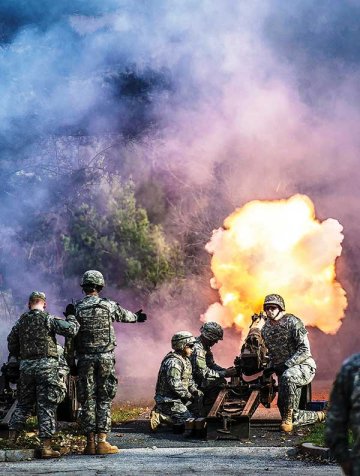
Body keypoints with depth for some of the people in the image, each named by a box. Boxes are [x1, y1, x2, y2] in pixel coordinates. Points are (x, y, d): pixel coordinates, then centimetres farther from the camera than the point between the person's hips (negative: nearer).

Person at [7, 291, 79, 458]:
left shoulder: (21, 321, 9)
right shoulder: (48, 319, -7)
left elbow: (11, 343, 17)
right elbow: (70, 330, -15)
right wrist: (71, 318, 5)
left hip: (26, 365, 5)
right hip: (46, 365, -5)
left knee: (24, 403, 17)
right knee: (47, 406, -2)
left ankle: (12, 439, 14)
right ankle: (46, 447, -4)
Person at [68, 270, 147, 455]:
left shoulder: (76, 309, -2)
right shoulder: (108, 306, 0)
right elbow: (124, 315, 20)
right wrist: (137, 316, 41)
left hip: (85, 359, 0)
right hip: (106, 358, 0)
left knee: (87, 400, 5)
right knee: (104, 400, 3)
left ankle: (90, 443, 6)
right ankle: (102, 442, -2)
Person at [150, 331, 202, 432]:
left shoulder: (185, 360, 14)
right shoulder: (174, 362, -20)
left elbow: (189, 380, 21)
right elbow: (175, 385, -25)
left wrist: (195, 390, 3)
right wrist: (189, 396, -17)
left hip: (178, 399, 10)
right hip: (169, 400, -10)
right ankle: (160, 417, -8)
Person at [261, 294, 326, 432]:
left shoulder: (292, 322, -12)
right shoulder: (265, 329, 9)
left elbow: (304, 350, -17)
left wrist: (286, 365, -25)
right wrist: (270, 368, 5)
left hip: (303, 365, -7)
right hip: (284, 370, 7)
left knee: (287, 377, -43)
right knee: (293, 419, -1)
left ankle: (287, 417, -31)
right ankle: (319, 416, 28)